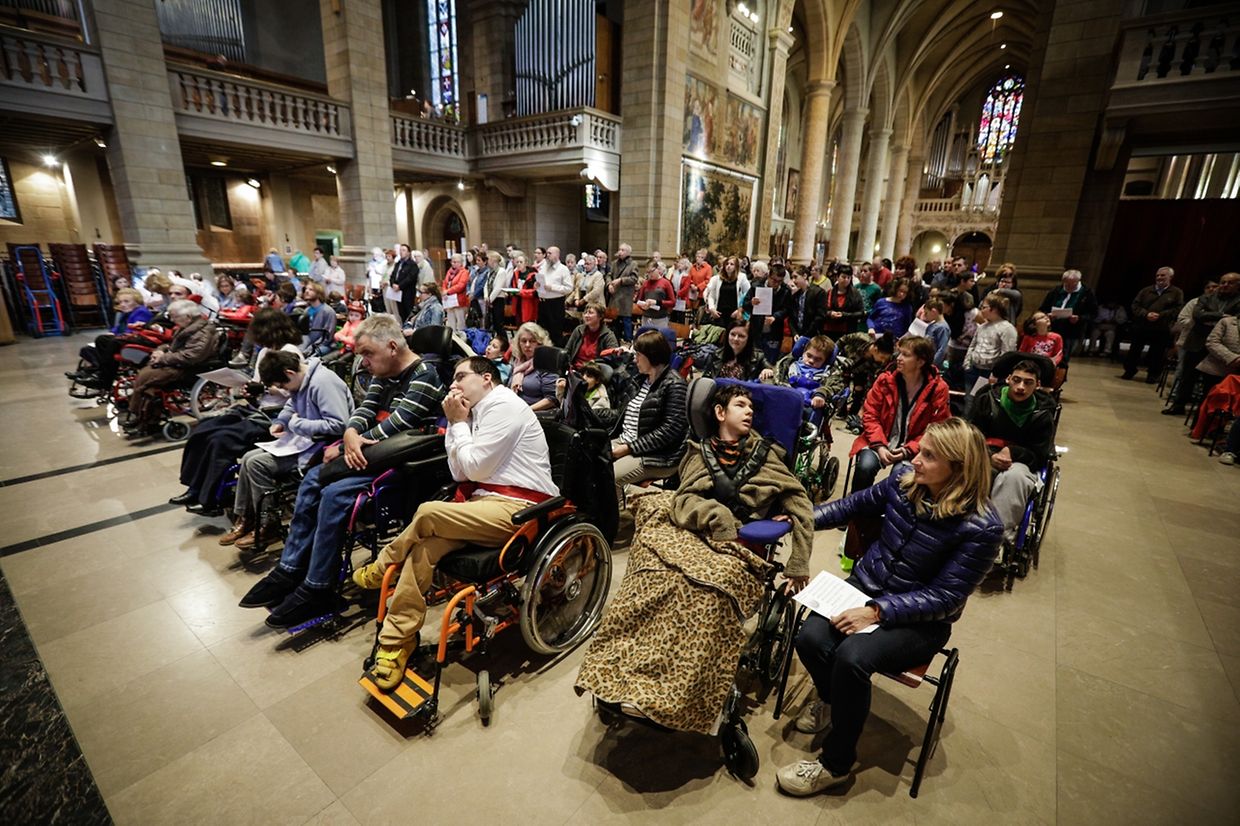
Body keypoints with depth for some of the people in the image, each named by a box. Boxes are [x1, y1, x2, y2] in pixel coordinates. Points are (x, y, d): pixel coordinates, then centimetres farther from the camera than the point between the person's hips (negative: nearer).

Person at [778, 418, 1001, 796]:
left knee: (851, 656, -29)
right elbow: (860, 503, 12)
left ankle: (835, 764, -2)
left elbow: (943, 596, -18)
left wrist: (877, 611, -26)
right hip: (866, 585, 5)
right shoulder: (904, 478, -7)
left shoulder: (981, 527, -20)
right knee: (810, 637, -20)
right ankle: (830, 698, 17)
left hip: (919, 621, -4)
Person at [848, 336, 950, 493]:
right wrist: (879, 446, -15)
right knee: (865, 467, -28)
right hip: (879, 443, 1)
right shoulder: (885, 379, -4)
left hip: (912, 449, -1)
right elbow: (870, 414, -1)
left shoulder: (938, 388, -6)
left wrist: (908, 450, -17)